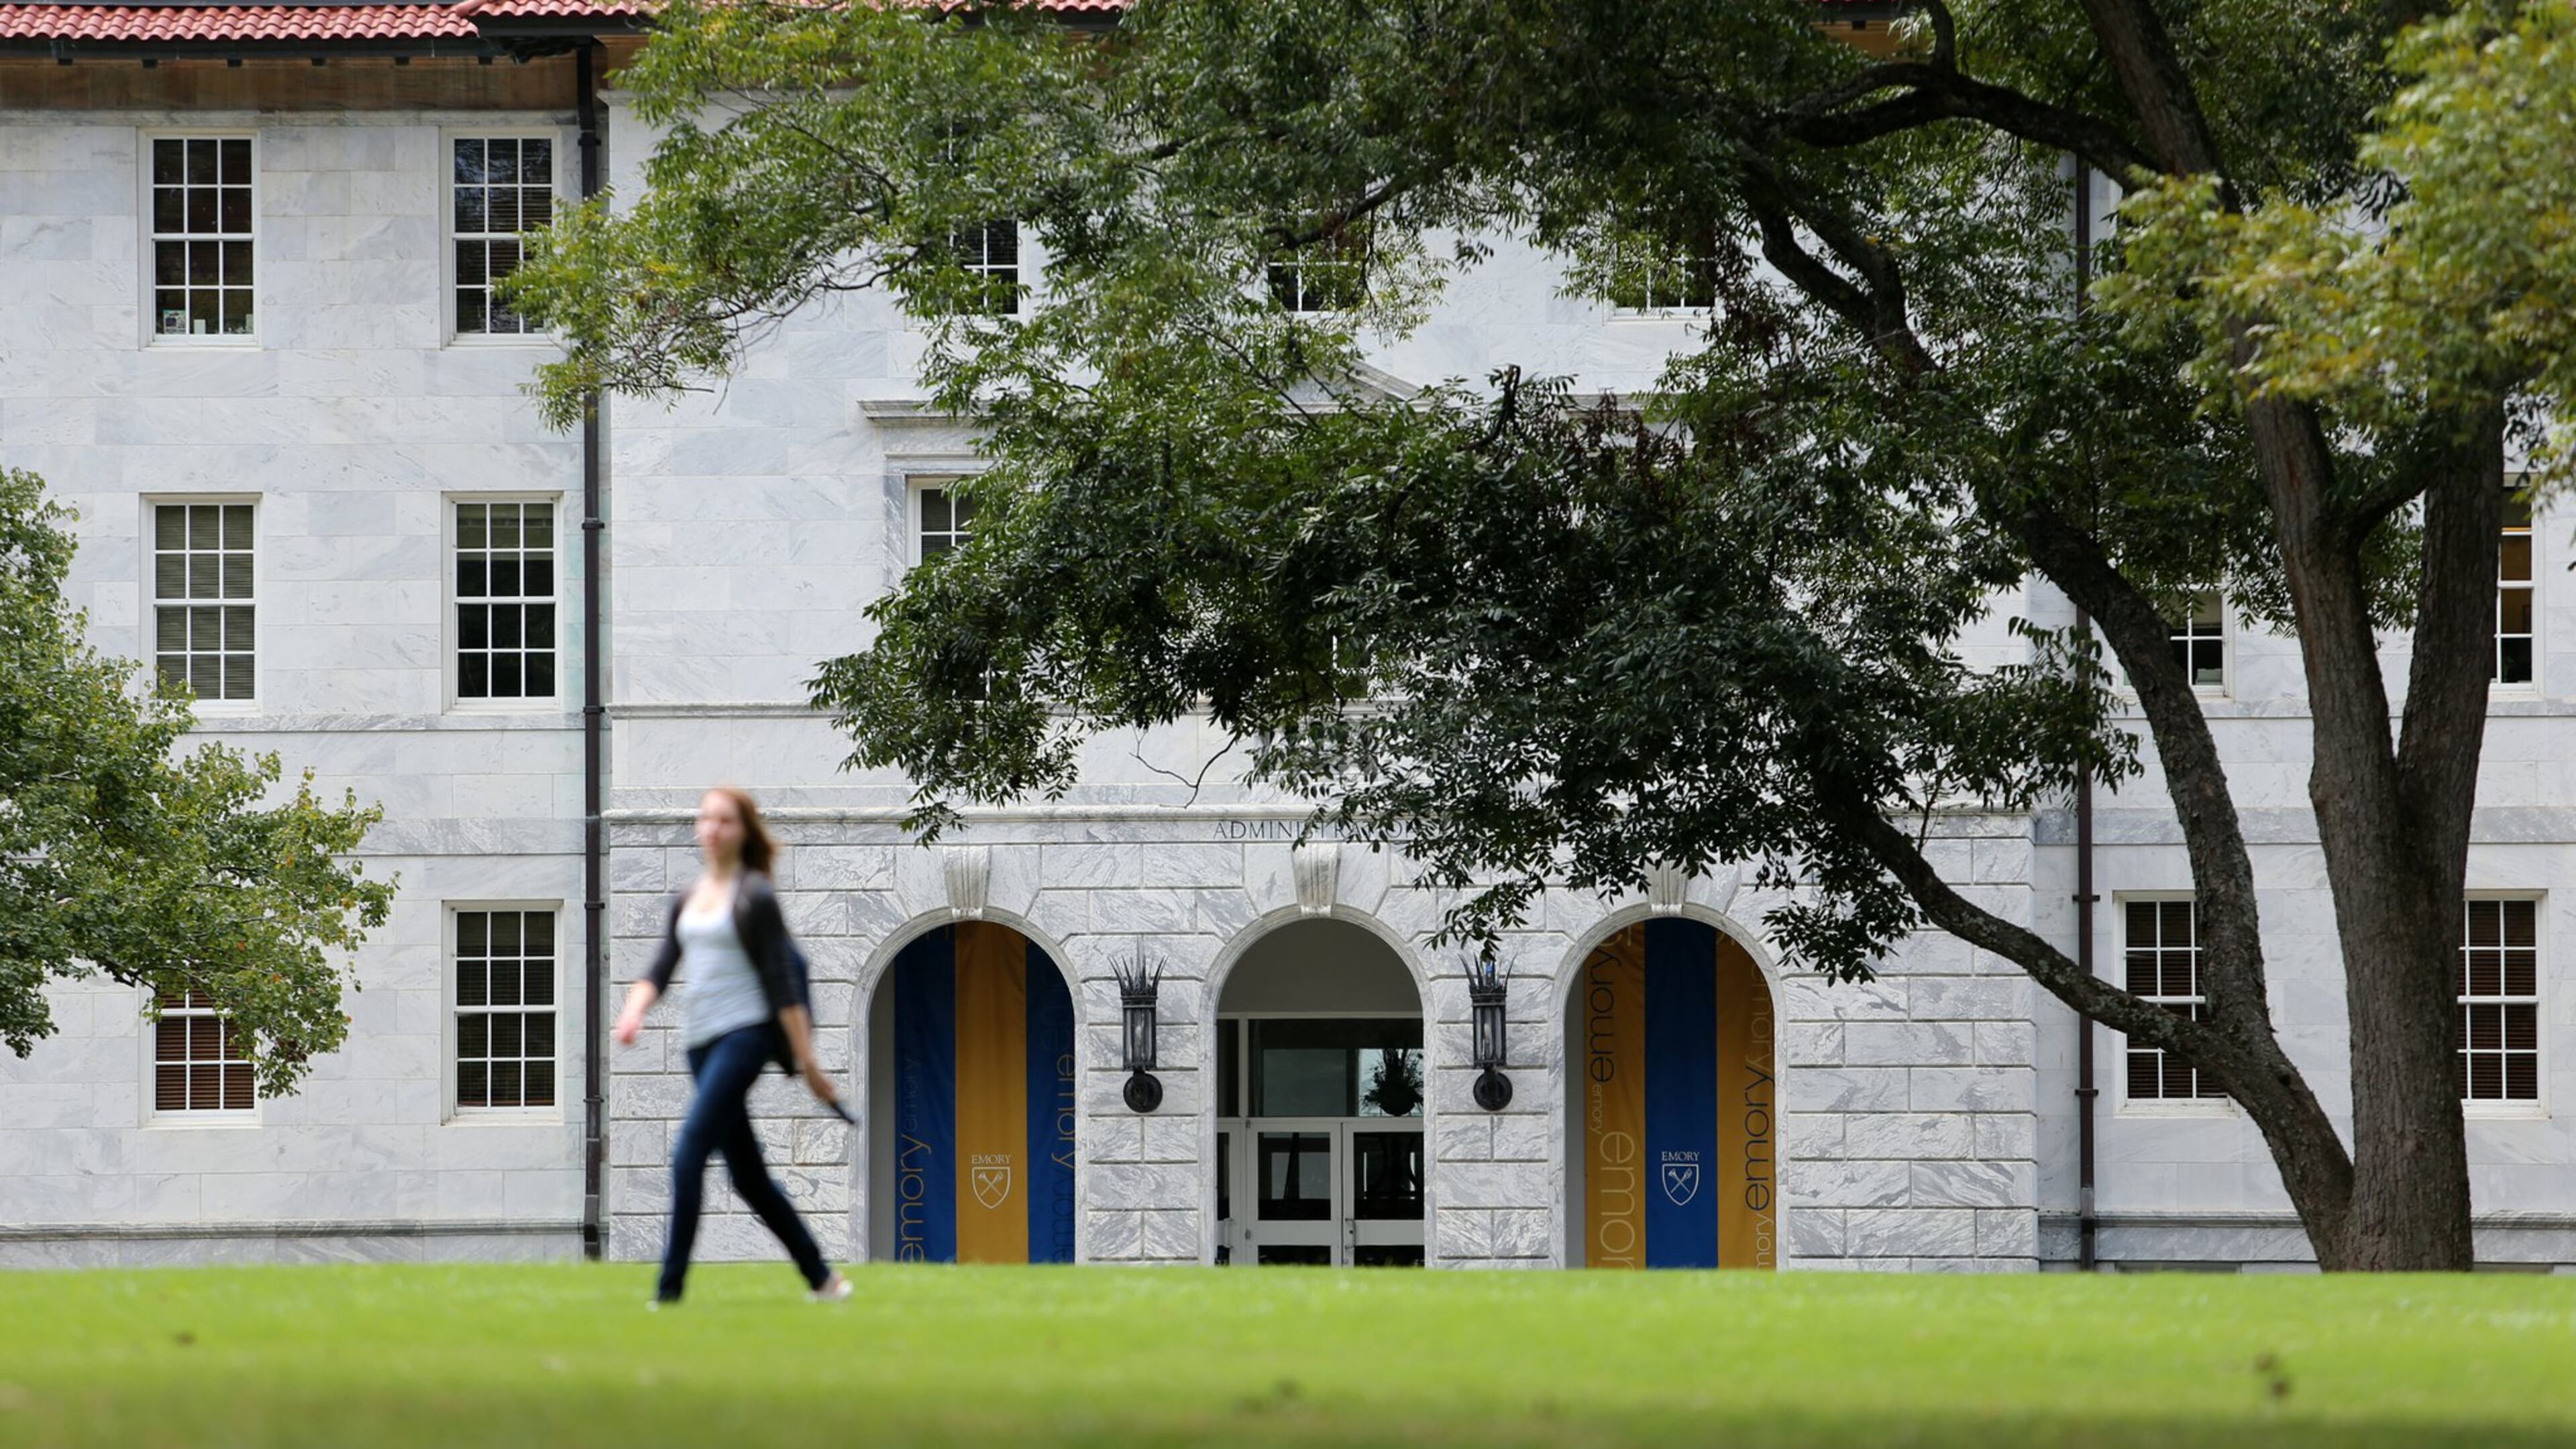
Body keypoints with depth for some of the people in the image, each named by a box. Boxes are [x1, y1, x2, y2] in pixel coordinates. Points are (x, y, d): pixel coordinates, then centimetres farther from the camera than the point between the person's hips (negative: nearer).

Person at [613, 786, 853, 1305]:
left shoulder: (754, 898, -5)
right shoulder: (686, 901, 14)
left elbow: (782, 985, -8)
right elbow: (662, 968, 10)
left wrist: (808, 1063, -9)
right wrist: (635, 1009, -11)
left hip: (745, 1033, -7)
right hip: (700, 1042, 7)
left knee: (689, 1152, -18)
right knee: (746, 1175, 9)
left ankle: (671, 1284, -17)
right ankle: (821, 1277, 18)